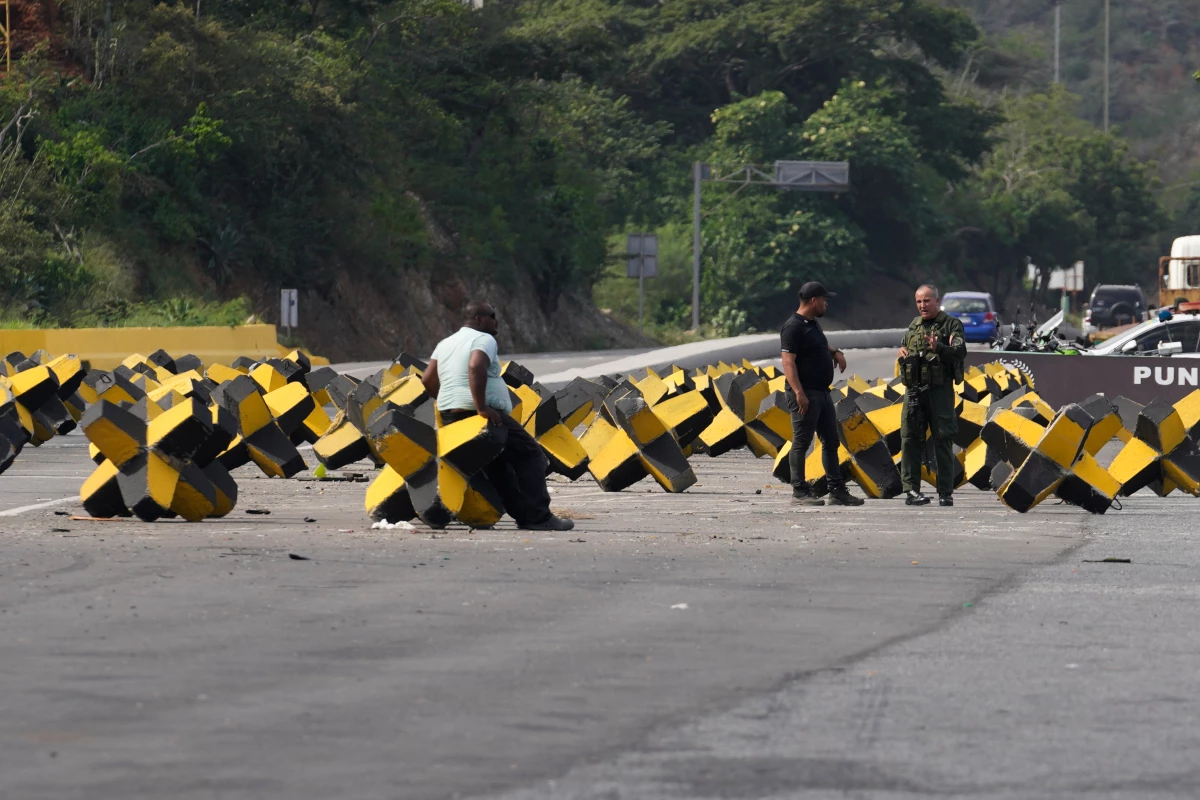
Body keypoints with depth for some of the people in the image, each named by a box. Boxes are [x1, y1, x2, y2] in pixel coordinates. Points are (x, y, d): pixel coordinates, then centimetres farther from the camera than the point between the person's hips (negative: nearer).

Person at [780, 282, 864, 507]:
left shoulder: (813, 324, 16)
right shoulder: (794, 327, -14)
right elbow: (788, 362, -20)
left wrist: (835, 352, 16)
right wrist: (799, 392, -28)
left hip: (822, 393, 10)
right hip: (805, 394, -10)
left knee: (831, 442, 10)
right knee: (801, 443, -5)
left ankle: (837, 491, 13)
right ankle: (799, 492, -2)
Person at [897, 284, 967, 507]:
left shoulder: (952, 325, -1)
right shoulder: (914, 326, 17)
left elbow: (960, 352, -14)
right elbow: (904, 348, 31)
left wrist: (939, 348, -32)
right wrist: (901, 352, 6)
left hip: (940, 390, -5)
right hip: (914, 390, 5)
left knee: (943, 442, -2)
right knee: (910, 439, -1)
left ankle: (945, 493, 2)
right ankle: (911, 490, 0)